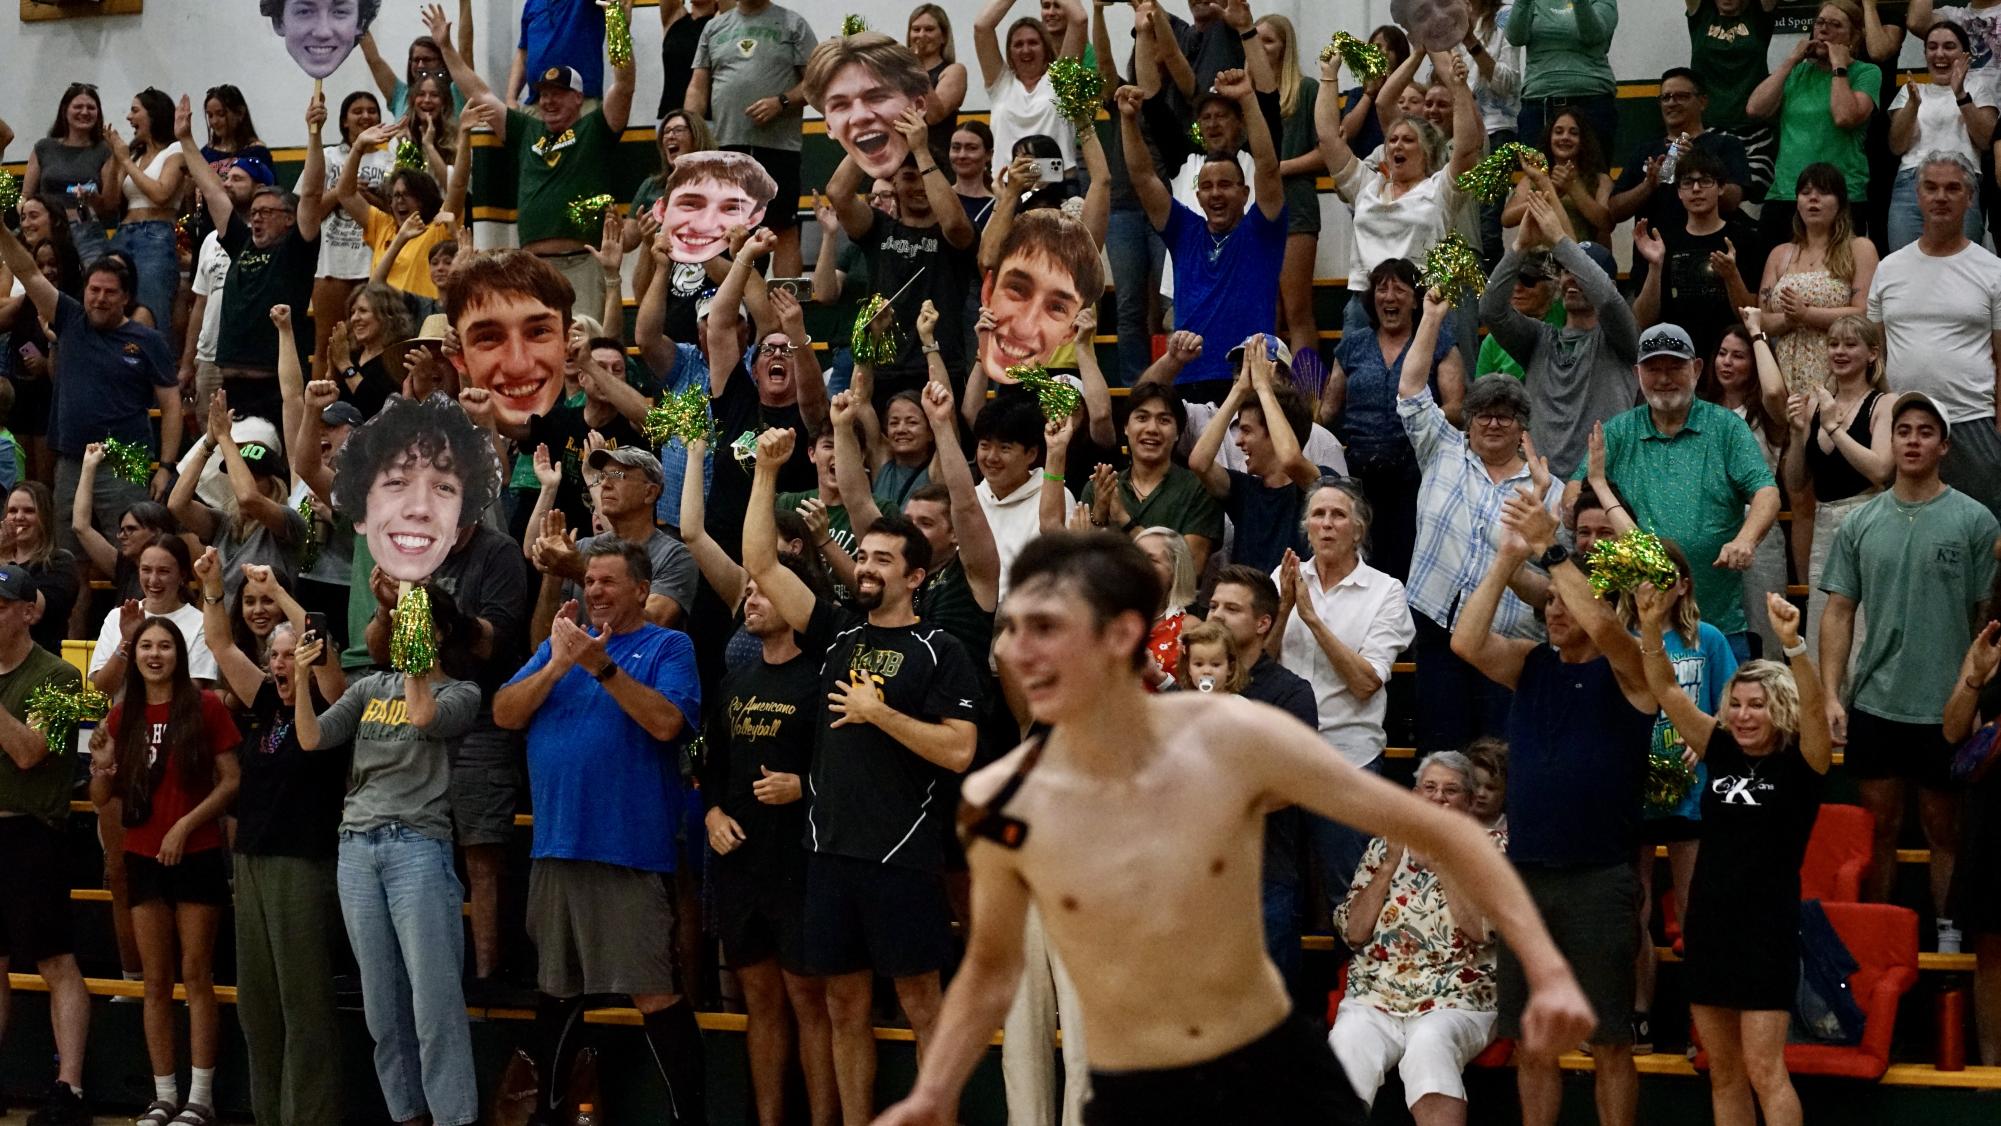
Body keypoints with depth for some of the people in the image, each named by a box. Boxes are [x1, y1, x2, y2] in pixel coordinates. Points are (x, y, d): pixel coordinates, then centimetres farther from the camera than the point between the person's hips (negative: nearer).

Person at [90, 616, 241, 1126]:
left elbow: (232, 781, -6)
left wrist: (187, 824, -15)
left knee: (196, 975, -1)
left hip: (197, 855, -4)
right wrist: (101, 768, -11)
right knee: (156, 981, 6)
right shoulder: (122, 717, 7)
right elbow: (104, 800, 11)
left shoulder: (205, 707, -4)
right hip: (143, 857, 4)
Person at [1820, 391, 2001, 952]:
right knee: (1879, 826, 10)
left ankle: (1948, 934, 18)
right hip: (1874, 704, 3)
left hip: (1945, 709, -3)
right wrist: (1830, 694, -2)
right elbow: (1839, 612, 6)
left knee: (1944, 828, 7)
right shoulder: (1862, 523, 6)